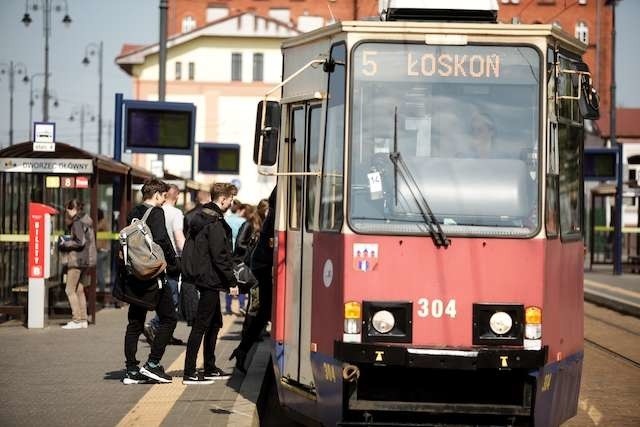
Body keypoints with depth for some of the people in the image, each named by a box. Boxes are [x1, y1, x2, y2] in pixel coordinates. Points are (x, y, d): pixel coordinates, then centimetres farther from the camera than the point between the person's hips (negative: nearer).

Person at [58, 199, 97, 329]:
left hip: (77, 259, -10)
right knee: (79, 290, 13)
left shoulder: (77, 222, -13)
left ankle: (77, 320, -7)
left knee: (70, 290, -5)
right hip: (86, 260, 10)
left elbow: (80, 242, -20)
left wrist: (65, 244, -9)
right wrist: (68, 242, 15)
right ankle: (83, 319, 13)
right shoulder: (86, 220, 15)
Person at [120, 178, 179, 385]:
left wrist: (123, 274, 17)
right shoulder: (156, 212, -9)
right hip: (153, 275, -8)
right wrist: (173, 265, -8)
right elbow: (161, 241, -19)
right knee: (169, 318, 2)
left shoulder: (132, 214, 13)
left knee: (135, 323, 10)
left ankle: (131, 370, 9)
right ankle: (152, 364, -5)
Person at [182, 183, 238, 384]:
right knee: (201, 325, -8)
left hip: (202, 276, 10)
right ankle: (189, 373, -7)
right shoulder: (215, 222, -16)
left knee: (215, 323, 17)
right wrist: (232, 282, -14)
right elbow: (220, 256, -20)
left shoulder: (200, 217, 14)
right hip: (211, 280, -10)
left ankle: (210, 369, 24)